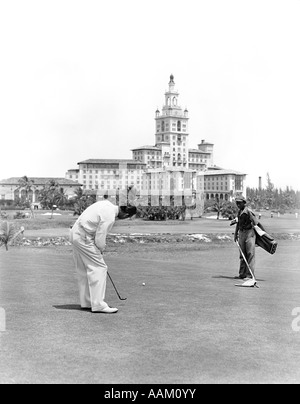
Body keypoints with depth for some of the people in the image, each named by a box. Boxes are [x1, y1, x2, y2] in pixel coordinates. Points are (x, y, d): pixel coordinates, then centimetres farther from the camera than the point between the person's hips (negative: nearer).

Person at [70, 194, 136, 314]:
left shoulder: (106, 203, 4)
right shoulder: (109, 217, -23)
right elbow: (100, 239, -19)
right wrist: (101, 249, 5)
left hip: (75, 233, 10)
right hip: (84, 239, -10)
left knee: (83, 271, 15)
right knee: (99, 268, -7)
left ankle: (86, 302, 23)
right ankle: (98, 305, -8)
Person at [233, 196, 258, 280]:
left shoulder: (248, 211, -13)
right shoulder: (239, 212, 14)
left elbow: (256, 223, -12)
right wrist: (235, 234, 23)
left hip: (249, 233, -8)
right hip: (241, 233, 9)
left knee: (250, 254, -7)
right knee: (242, 255, 11)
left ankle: (250, 274, -7)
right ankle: (242, 274, 17)